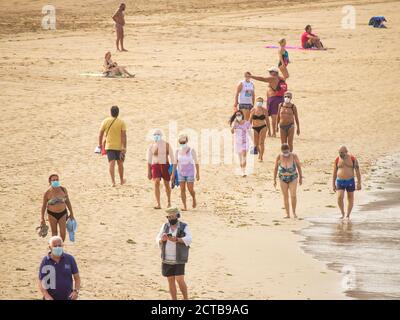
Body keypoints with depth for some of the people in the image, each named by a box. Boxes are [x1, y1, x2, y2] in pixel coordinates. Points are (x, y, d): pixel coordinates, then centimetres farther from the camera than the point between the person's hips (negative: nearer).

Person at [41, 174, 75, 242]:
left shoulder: (63, 190, -7)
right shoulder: (47, 193, -12)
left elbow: (67, 201, 5)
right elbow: (44, 205, -5)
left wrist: (71, 214, 8)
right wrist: (42, 219, -8)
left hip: (62, 213, 1)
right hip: (52, 214, -1)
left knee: (63, 233, -3)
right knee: (54, 233, 6)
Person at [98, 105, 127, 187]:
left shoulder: (105, 121, -2)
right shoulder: (121, 122, -6)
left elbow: (100, 134, 1)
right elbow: (123, 136, -11)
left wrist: (100, 144, 13)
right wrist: (124, 148, -10)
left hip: (109, 146, 0)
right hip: (119, 146, 0)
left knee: (111, 163, -4)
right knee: (120, 163, 16)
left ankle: (113, 181, -17)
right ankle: (121, 180, 31)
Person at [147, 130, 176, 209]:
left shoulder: (167, 145, -5)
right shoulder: (151, 146, -1)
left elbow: (172, 158, -2)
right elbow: (149, 160, 3)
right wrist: (148, 172, 1)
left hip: (165, 166, 0)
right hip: (155, 166, 0)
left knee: (167, 185, 13)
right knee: (156, 183, -20)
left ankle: (169, 202, 40)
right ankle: (158, 204, -21)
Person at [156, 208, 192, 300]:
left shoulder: (184, 227, -3)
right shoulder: (165, 226, 7)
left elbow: (188, 239, -16)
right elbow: (158, 240, 6)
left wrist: (176, 239, -31)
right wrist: (162, 239, -19)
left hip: (179, 259, -4)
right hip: (167, 259, 4)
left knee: (180, 280, -11)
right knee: (171, 280, 5)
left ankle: (186, 299, 3)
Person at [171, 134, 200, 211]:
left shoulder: (192, 150, -11)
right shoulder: (178, 151, 0)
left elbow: (196, 162, -9)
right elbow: (175, 163, 4)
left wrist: (198, 173, -12)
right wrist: (173, 174, 1)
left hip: (190, 173, -3)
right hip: (181, 173, 3)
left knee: (190, 189, -7)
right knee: (182, 189, -4)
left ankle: (194, 198, 25)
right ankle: (185, 207, 1)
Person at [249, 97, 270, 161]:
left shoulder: (264, 110, -3)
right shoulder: (253, 110, -2)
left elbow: (267, 120, 5)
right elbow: (250, 120, 4)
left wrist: (269, 129, 7)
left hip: (262, 127, -2)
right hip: (254, 128, 2)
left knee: (261, 143, -11)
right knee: (256, 143, 11)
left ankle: (261, 157, -9)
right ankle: (259, 153, 38)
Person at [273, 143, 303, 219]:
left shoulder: (294, 156, -17)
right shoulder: (279, 157, -14)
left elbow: (298, 166, -4)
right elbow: (276, 168, -2)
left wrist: (300, 177, 1)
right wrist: (274, 180, -1)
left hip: (293, 177, -1)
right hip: (283, 178, 1)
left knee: (293, 196, -10)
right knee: (285, 196, 3)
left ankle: (294, 212, 12)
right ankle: (288, 214, 12)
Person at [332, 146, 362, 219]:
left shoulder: (353, 159, -8)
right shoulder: (337, 160, -3)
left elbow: (357, 171, -7)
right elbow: (334, 172, 5)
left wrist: (359, 183, -12)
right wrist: (333, 184, 7)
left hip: (350, 181, 0)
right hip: (340, 181, 0)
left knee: (350, 199, 8)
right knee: (340, 198, -15)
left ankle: (348, 216, 22)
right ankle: (342, 213, 6)